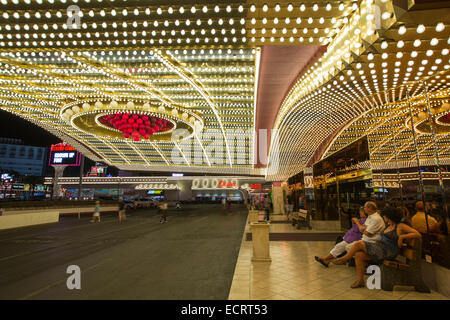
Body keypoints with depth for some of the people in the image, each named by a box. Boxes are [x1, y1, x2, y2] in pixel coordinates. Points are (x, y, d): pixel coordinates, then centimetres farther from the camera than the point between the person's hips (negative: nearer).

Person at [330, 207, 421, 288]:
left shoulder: (400, 226, -5)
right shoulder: (388, 226, 18)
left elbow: (418, 234, -11)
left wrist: (402, 236, -18)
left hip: (386, 253, -8)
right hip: (379, 249, 8)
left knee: (358, 244, -21)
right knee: (358, 255, -15)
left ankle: (344, 259, -2)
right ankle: (360, 280, -6)